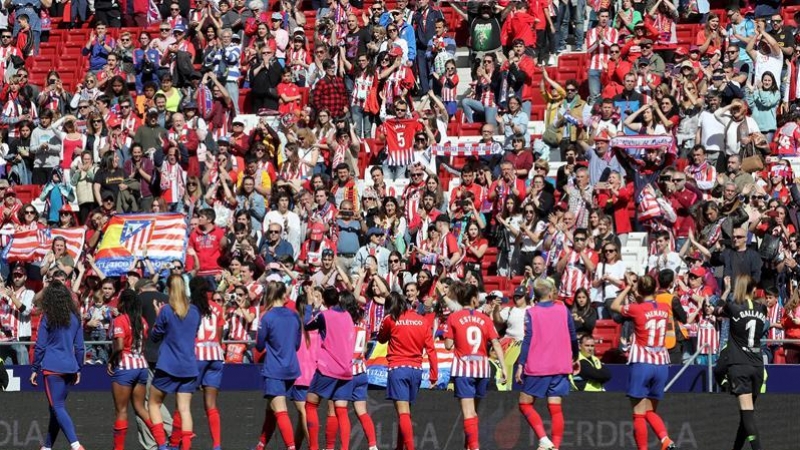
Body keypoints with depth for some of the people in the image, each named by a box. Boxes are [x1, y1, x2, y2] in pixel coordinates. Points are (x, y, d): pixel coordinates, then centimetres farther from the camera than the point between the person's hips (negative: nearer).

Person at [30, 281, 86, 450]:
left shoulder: (48, 318, -5)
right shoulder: (75, 317, 8)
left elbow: (40, 346, -4)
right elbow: (79, 346, 12)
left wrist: (34, 369, 3)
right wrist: (78, 369, 19)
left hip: (52, 368, -6)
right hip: (70, 367, 6)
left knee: (58, 408, -9)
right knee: (57, 406, 15)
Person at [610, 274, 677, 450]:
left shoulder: (637, 309, -9)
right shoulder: (665, 308, 3)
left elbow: (615, 306, 10)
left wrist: (628, 287, 18)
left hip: (642, 363, -5)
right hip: (661, 364, 5)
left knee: (639, 414, 1)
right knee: (650, 411, 15)